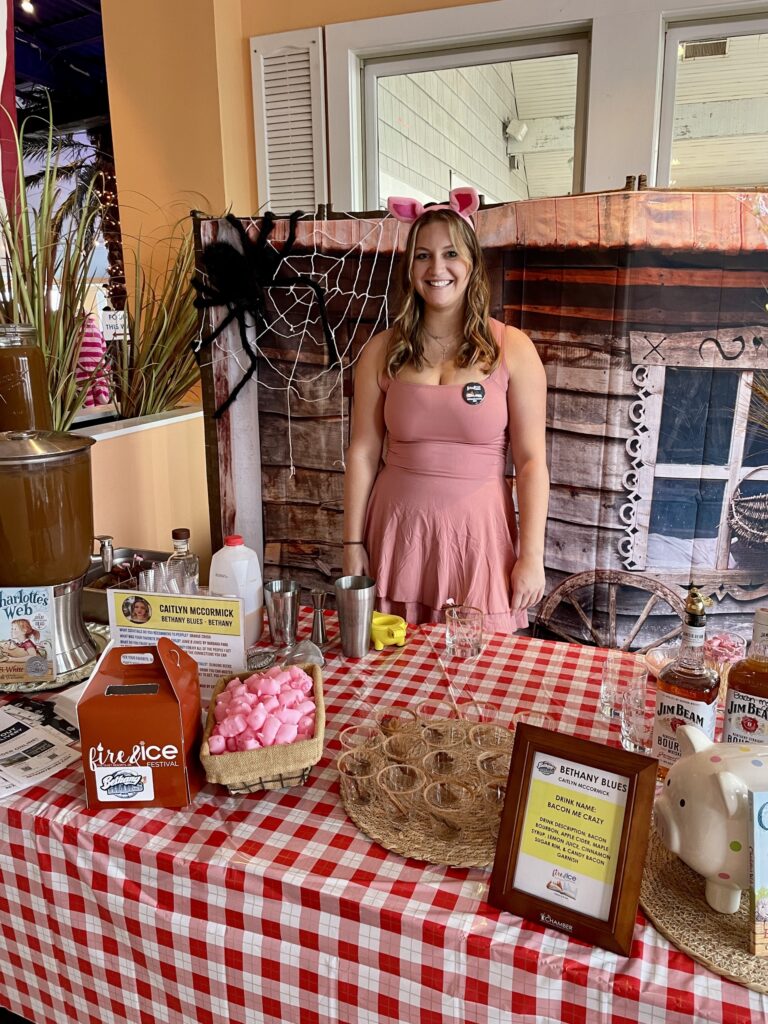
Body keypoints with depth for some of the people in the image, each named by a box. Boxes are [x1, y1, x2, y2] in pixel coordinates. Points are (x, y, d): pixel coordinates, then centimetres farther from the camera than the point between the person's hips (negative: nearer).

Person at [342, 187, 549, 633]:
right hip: (397, 532, 2)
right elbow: (363, 452, 3)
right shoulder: (383, 352, 3)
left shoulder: (512, 349, -2)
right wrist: (353, 543, 2)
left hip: (477, 534, -1)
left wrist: (532, 556, -7)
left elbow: (531, 460, -4)